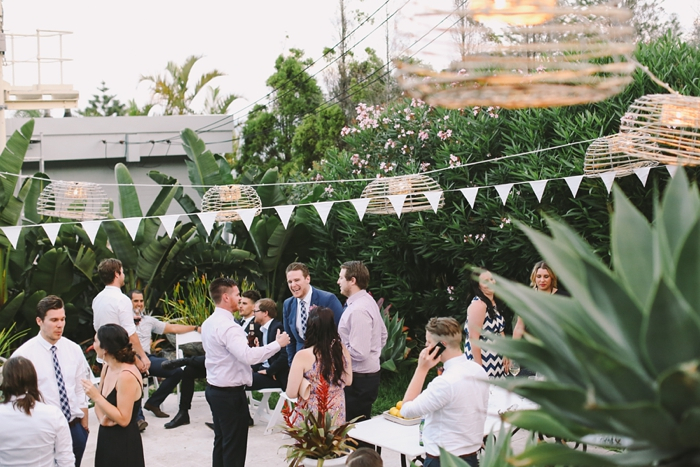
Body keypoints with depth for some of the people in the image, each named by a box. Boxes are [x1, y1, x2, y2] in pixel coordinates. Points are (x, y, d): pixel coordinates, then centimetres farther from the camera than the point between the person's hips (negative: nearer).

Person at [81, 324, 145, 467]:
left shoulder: (126, 376, -23)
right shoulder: (107, 367, 4)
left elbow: (123, 419, -22)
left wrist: (96, 397, -23)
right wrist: (102, 418, -9)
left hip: (124, 444, -8)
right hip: (106, 438, 8)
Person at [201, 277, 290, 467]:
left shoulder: (209, 323, 8)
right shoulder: (227, 326, -23)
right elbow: (247, 356, -33)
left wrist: (247, 344, 11)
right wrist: (277, 344, -25)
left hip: (214, 388, 10)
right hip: (230, 392, -10)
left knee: (221, 440, 17)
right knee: (235, 445, 0)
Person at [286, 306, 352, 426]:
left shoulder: (302, 356, -18)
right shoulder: (342, 350, -6)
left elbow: (291, 393, -14)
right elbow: (348, 381, 6)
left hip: (311, 414, -4)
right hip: (337, 415, 4)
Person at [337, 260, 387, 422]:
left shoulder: (357, 310, -21)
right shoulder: (368, 300, 10)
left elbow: (358, 353, -24)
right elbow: (383, 334, 22)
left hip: (359, 378, -10)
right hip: (371, 372, 10)